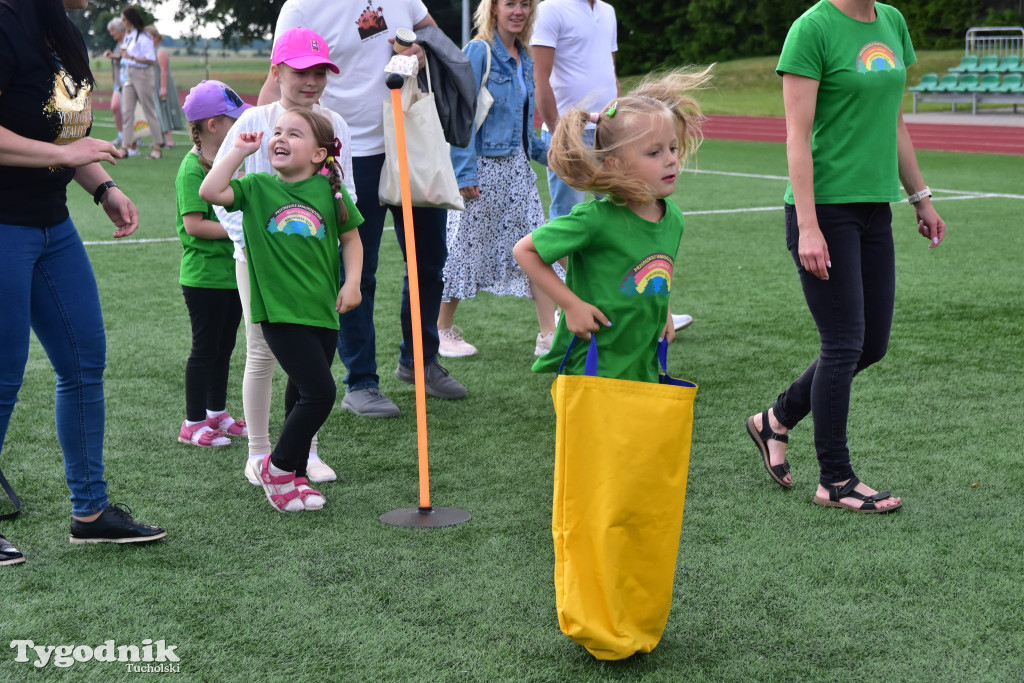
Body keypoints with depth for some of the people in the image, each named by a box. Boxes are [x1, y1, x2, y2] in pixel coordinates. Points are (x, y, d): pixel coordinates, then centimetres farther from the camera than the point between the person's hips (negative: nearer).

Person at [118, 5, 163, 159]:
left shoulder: (143, 37, -13)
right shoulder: (128, 35, 14)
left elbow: (151, 59, -17)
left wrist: (131, 57, -18)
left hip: (143, 75, -8)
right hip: (129, 75, 8)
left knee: (149, 111, -2)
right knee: (127, 111, 3)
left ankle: (157, 148, 5)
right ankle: (125, 148, 3)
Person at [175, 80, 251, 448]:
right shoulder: (192, 169, -16)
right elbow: (193, 224, -22)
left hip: (232, 270, 8)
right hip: (204, 276, -8)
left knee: (224, 346, 16)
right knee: (205, 348, 0)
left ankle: (217, 413, 28)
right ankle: (193, 423, 10)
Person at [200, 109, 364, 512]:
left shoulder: (330, 190, 3)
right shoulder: (257, 188, -1)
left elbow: (350, 238, 12)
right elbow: (210, 192, -15)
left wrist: (352, 283, 0)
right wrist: (240, 151, -9)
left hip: (323, 311, 4)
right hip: (280, 312, -4)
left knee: (304, 397, 14)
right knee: (320, 392, -13)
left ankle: (294, 478, 28)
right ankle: (276, 467, 7)